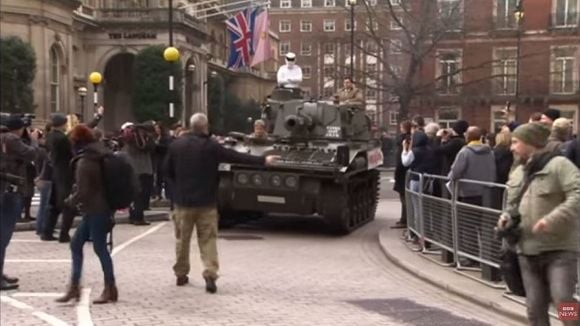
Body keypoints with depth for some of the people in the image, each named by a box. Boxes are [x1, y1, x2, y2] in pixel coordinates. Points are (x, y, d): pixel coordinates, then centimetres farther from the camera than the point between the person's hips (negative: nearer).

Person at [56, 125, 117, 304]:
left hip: (96, 210, -9)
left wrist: (70, 200, -1)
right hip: (98, 209, 9)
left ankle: (110, 289, 11)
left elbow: (82, 193, -19)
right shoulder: (98, 156, 9)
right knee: (76, 244, 12)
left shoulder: (84, 162, -18)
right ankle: (74, 286, 15)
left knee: (100, 248, 0)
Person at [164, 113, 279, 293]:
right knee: (208, 240, 2)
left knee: (182, 239, 14)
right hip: (206, 202, -3)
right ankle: (210, 275, -10)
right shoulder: (211, 146, -11)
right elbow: (237, 157, -9)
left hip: (182, 201, 3)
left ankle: (181, 274, 22)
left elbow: (168, 170, 7)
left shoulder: (176, 144, -1)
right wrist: (263, 160, -4)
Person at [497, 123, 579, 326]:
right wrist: (506, 217, 3)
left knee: (563, 299, -20)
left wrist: (552, 219, -27)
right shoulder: (516, 174, 15)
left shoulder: (558, 164, -7)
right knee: (535, 308, 9)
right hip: (528, 250, 7)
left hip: (559, 248, -7)